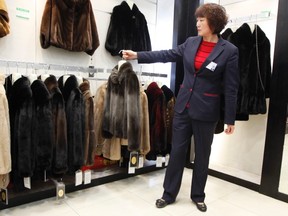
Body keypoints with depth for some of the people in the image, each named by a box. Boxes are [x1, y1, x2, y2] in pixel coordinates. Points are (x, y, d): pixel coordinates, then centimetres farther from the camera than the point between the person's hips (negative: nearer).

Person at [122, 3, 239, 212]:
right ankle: (169, 193, 27)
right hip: (183, 107, 4)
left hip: (206, 112, -3)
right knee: (177, 151, 10)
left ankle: (198, 195, 34)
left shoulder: (229, 51, -10)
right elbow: (167, 55, 9)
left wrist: (230, 119, -8)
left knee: (202, 155, 12)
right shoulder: (191, 42, 4)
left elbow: (231, 88, -9)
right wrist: (137, 55, 5)